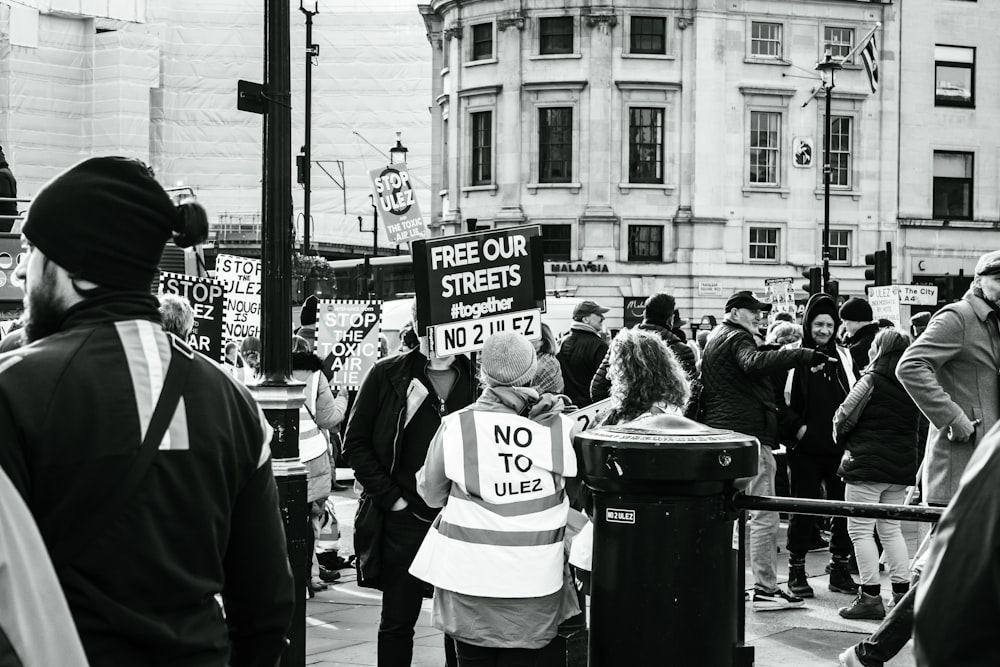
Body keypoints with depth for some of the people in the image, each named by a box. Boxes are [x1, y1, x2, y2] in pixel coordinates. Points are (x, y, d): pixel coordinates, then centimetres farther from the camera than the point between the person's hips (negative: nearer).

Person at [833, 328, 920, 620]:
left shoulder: (872, 380, -12)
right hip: (901, 466, 7)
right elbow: (916, 426, 12)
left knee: (860, 529, -1)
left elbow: (844, 418, -7)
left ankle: (871, 596, -4)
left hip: (866, 464, -7)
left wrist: (842, 439, 11)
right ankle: (902, 592, 14)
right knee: (891, 529, 15)